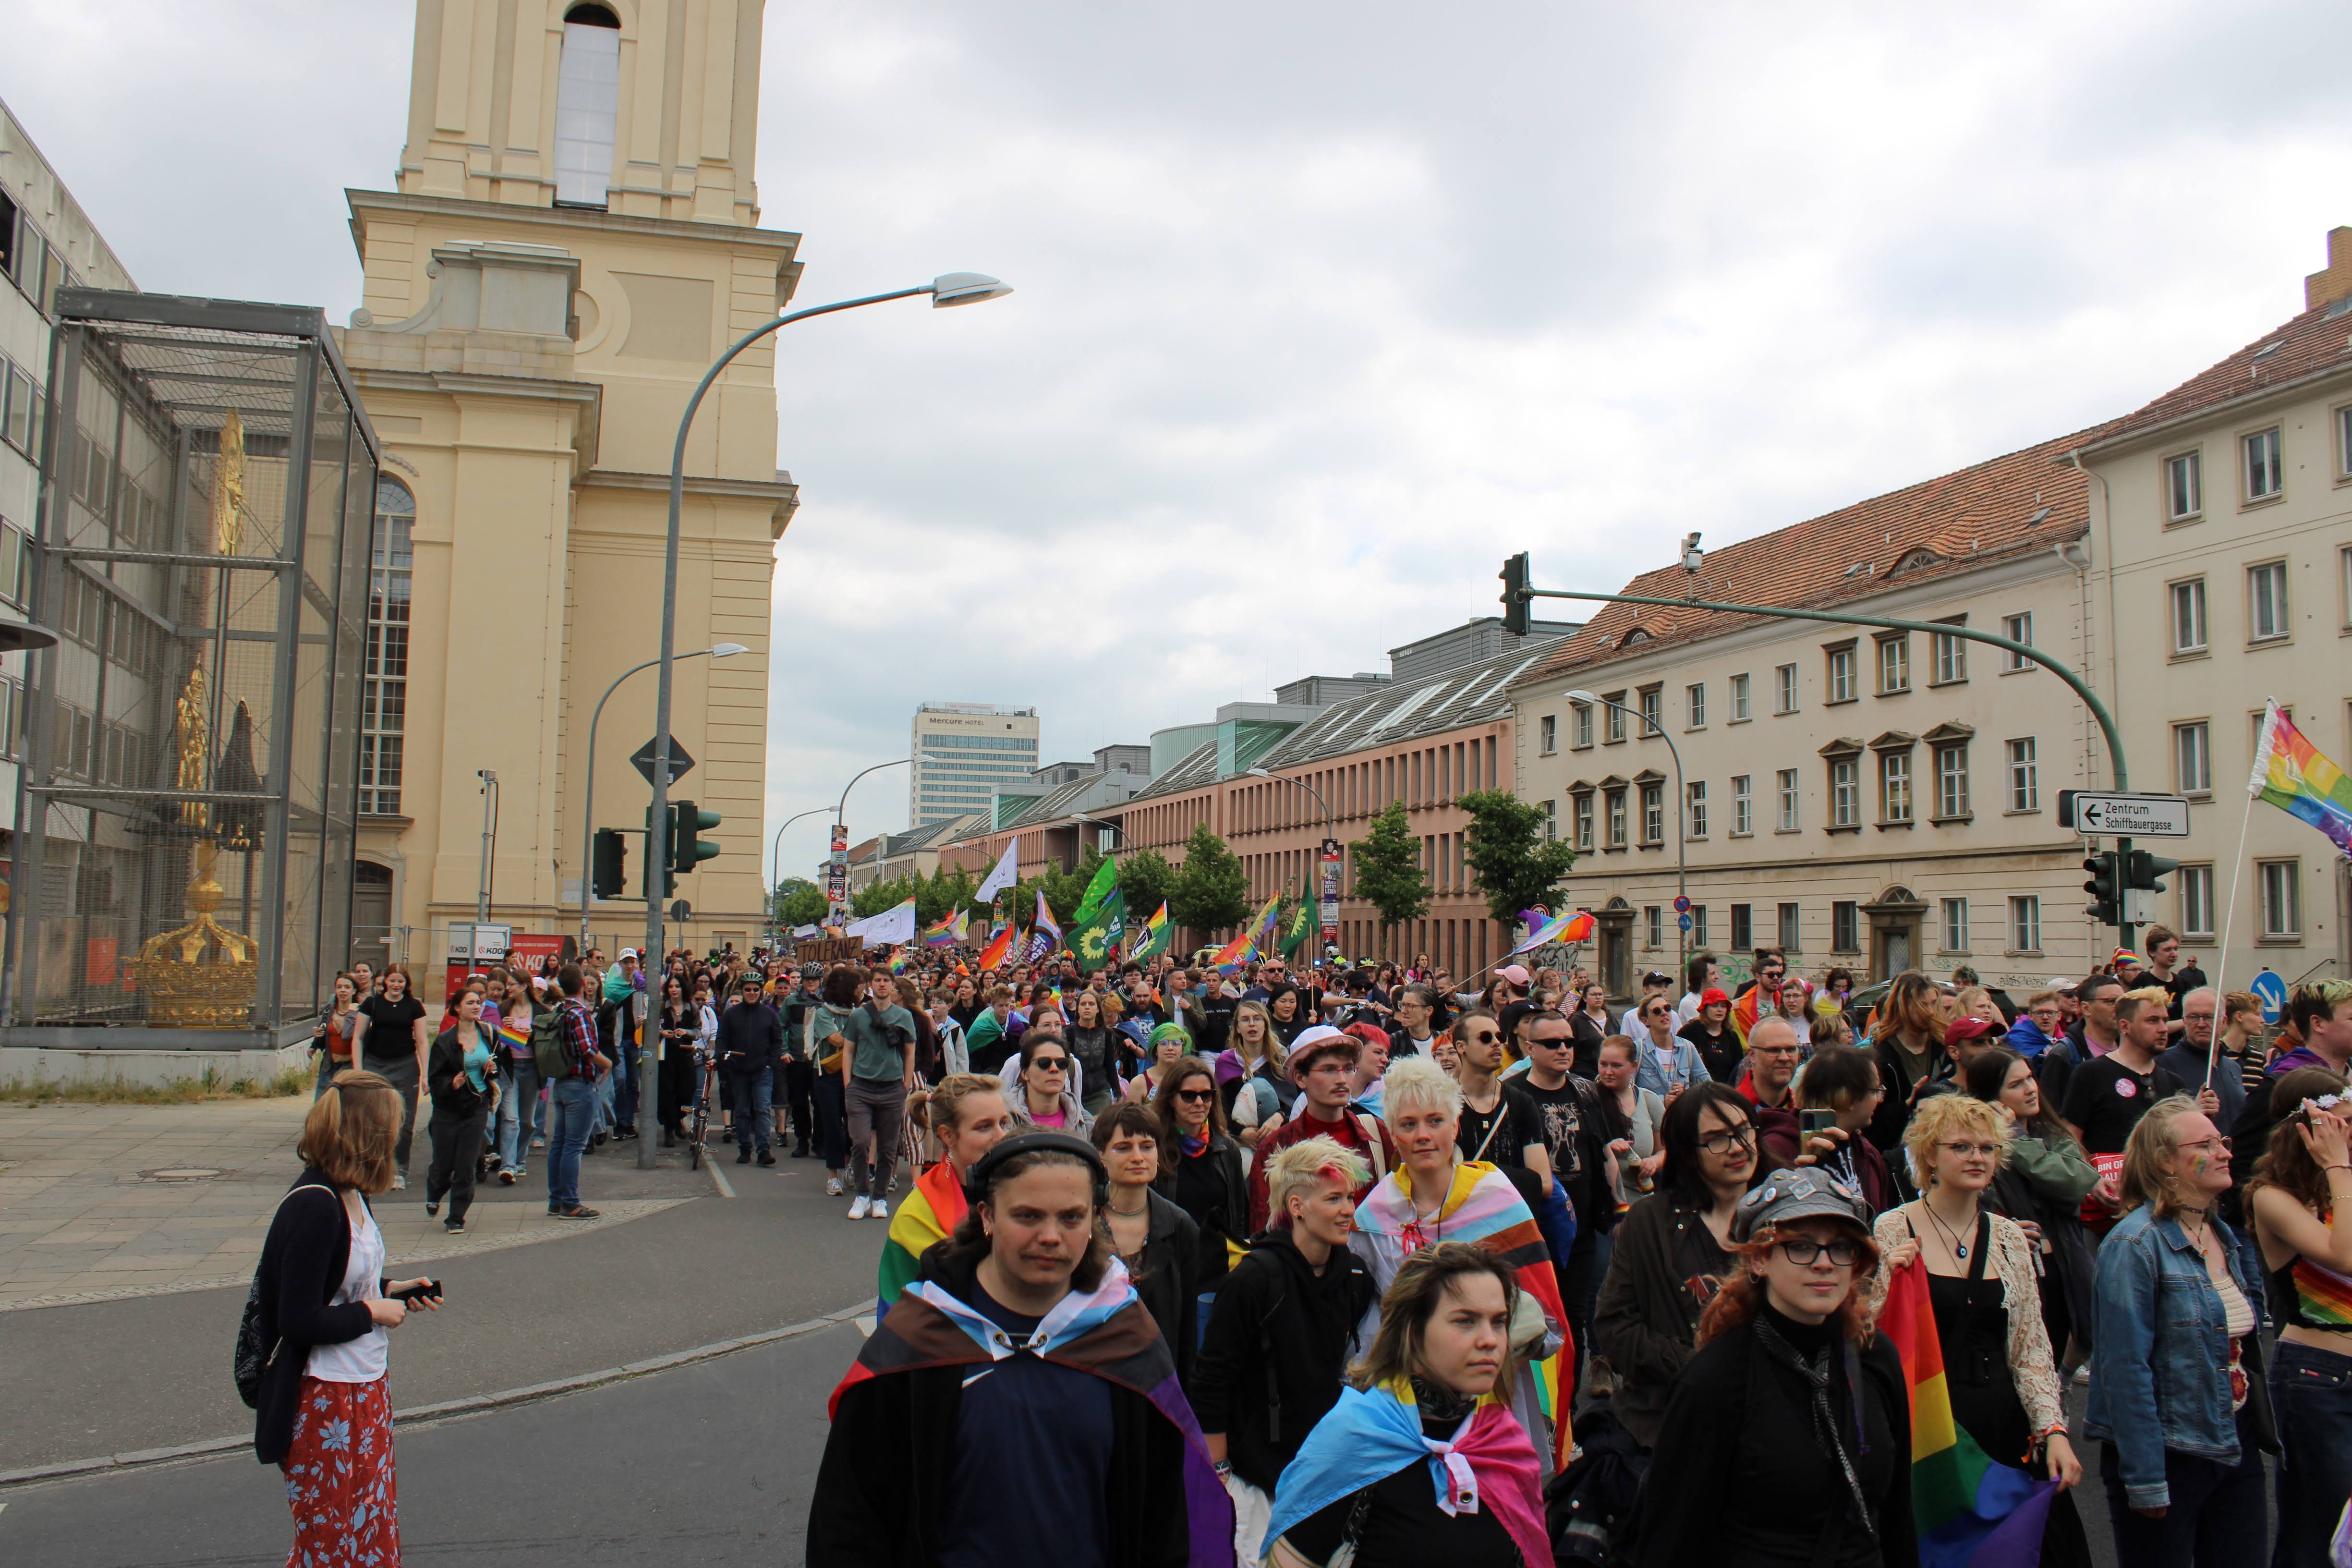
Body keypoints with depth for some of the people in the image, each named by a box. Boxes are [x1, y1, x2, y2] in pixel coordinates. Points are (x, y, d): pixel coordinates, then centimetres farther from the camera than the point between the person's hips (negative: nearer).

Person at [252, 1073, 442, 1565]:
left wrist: (390, 1290, 5)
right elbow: (299, 1322, -26)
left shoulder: (347, 1195, 4)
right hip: (326, 1404, -9)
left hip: (365, 1390, 9)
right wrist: (373, 1312, -15)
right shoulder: (313, 1208, -25)